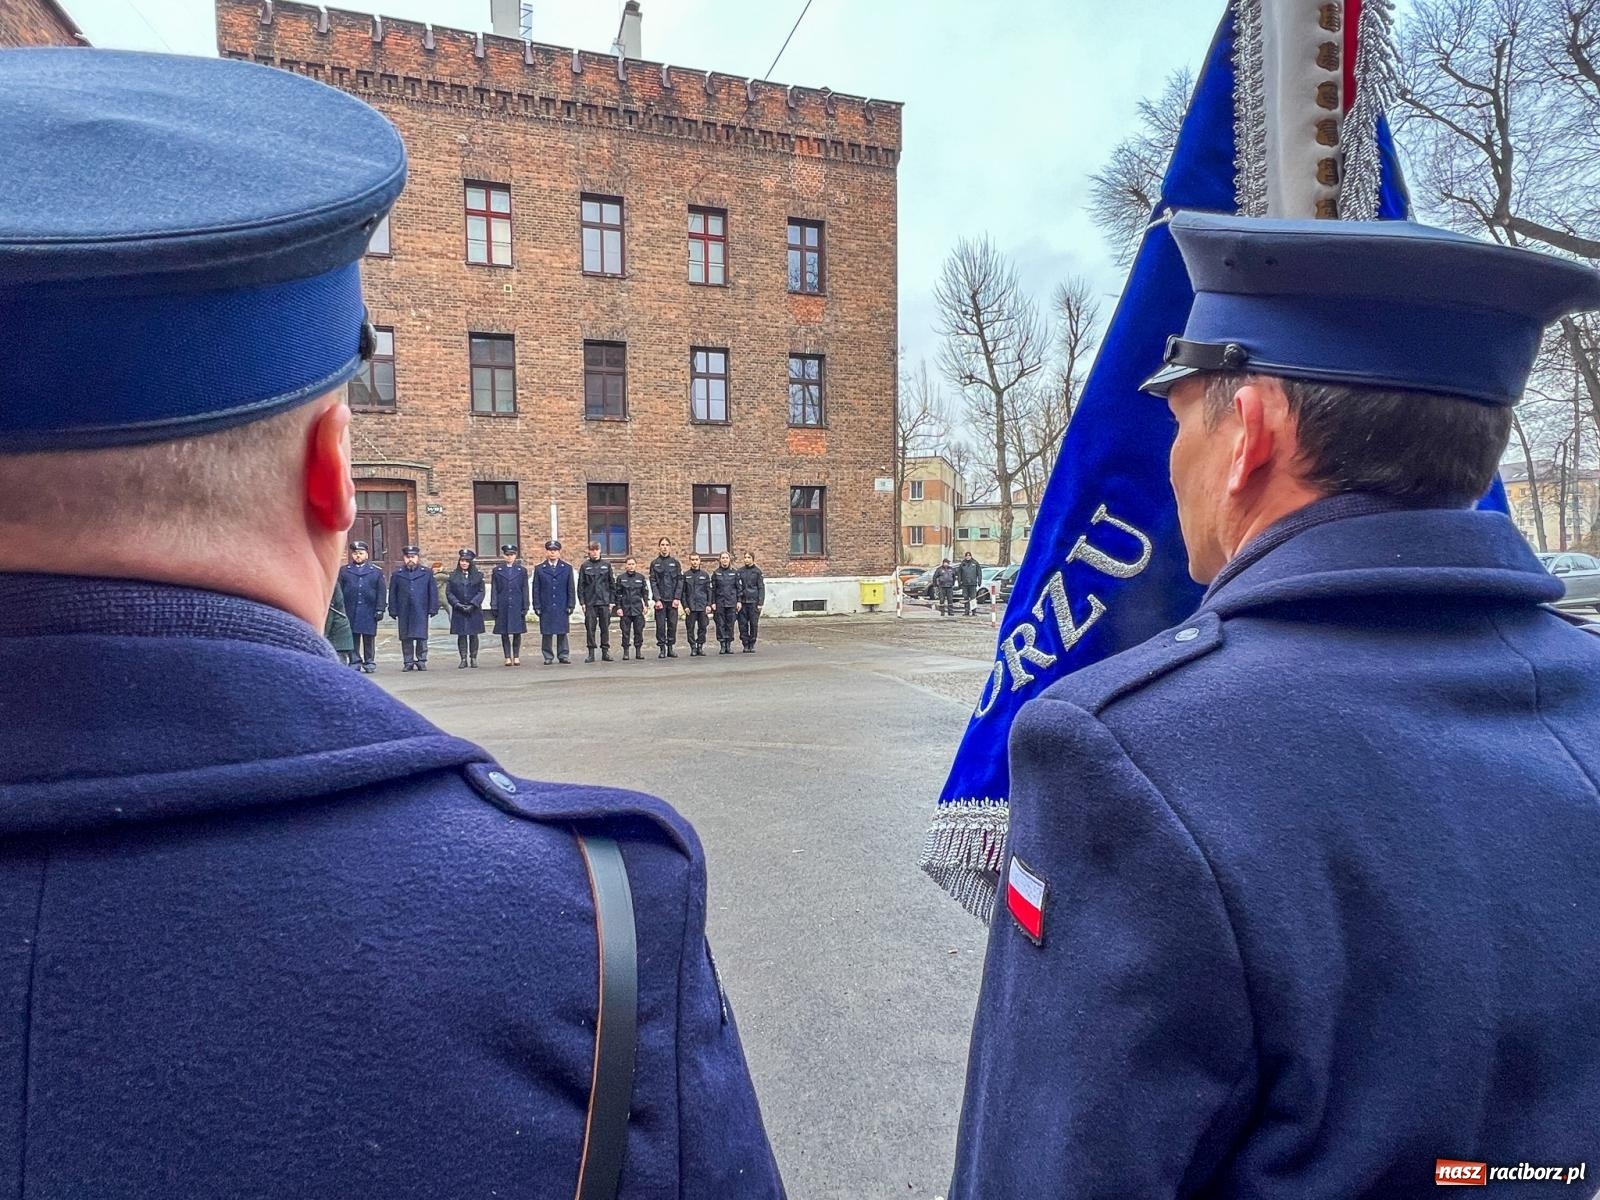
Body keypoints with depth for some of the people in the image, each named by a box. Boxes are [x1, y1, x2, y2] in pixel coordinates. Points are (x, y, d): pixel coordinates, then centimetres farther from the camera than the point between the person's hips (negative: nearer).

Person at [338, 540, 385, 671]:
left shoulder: (376, 571, 8)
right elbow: (339, 591, 6)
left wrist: (379, 609, -3)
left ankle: (369, 662, 11)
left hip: (369, 612, -1)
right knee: (352, 637, 2)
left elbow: (381, 592, 4)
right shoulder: (343, 570, 10)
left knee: (369, 637, 3)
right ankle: (355, 662, 8)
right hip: (350, 611, 1)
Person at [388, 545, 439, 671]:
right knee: (406, 638, 4)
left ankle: (421, 661, 8)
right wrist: (393, 610, 3)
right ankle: (408, 662, 12)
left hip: (421, 611, -1)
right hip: (404, 612, 1)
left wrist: (432, 608, -2)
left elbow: (433, 592, 4)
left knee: (421, 637, -2)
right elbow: (392, 593, 9)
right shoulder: (397, 574, 9)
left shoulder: (427, 572, 6)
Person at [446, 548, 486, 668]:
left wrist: (472, 605, -12)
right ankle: (464, 659, 6)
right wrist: (458, 604, -10)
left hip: (474, 610, 0)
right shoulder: (453, 576, 6)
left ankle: (473, 658, 10)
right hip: (458, 611, 0)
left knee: (473, 635, 2)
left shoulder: (478, 575, 4)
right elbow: (448, 593, 3)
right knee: (461, 635, 1)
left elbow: (481, 592, -1)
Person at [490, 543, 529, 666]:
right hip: (503, 606, 0)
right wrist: (494, 607, -1)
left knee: (517, 632, 3)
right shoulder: (497, 571, 6)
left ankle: (516, 657, 12)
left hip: (517, 606, 0)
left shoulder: (522, 570, 6)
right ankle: (508, 657, 9)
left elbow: (525, 590, 5)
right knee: (504, 633, 2)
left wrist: (525, 607, -1)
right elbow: (494, 590, 5)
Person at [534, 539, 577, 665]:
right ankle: (548, 657, 9)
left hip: (562, 607, 0)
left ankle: (563, 655, 11)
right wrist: (537, 606, -1)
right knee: (546, 633, 2)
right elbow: (536, 589, 5)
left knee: (562, 632, 3)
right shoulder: (539, 568, 6)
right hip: (546, 607, 0)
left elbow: (571, 588, 6)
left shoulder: (567, 567, 7)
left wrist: (571, 605, 0)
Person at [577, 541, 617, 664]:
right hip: (590, 602, 0)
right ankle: (591, 653, 6)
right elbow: (580, 585, 5)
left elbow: (612, 584, 8)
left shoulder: (606, 565, 7)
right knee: (590, 628, 0)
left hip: (604, 602, 1)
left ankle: (605, 651, 10)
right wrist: (582, 602, -2)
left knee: (605, 627, 3)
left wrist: (612, 601, 3)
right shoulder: (585, 566, 5)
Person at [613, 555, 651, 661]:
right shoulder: (621, 578, 3)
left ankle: (638, 651, 10)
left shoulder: (641, 577, 6)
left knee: (639, 630, 1)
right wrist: (618, 607, -2)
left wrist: (646, 605, 1)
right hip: (625, 609, -1)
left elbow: (645, 592, 11)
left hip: (638, 608, 1)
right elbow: (618, 594, 4)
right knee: (625, 631, 1)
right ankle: (625, 652, 8)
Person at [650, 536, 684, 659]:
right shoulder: (654, 563, 5)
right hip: (660, 599, -1)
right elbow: (653, 582, 0)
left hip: (673, 599, 1)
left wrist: (676, 598, -6)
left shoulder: (675, 563, 7)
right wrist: (657, 599, -10)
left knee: (673, 624, 3)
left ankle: (671, 648, 11)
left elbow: (680, 581, 3)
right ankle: (662, 648, 5)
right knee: (660, 625, -1)